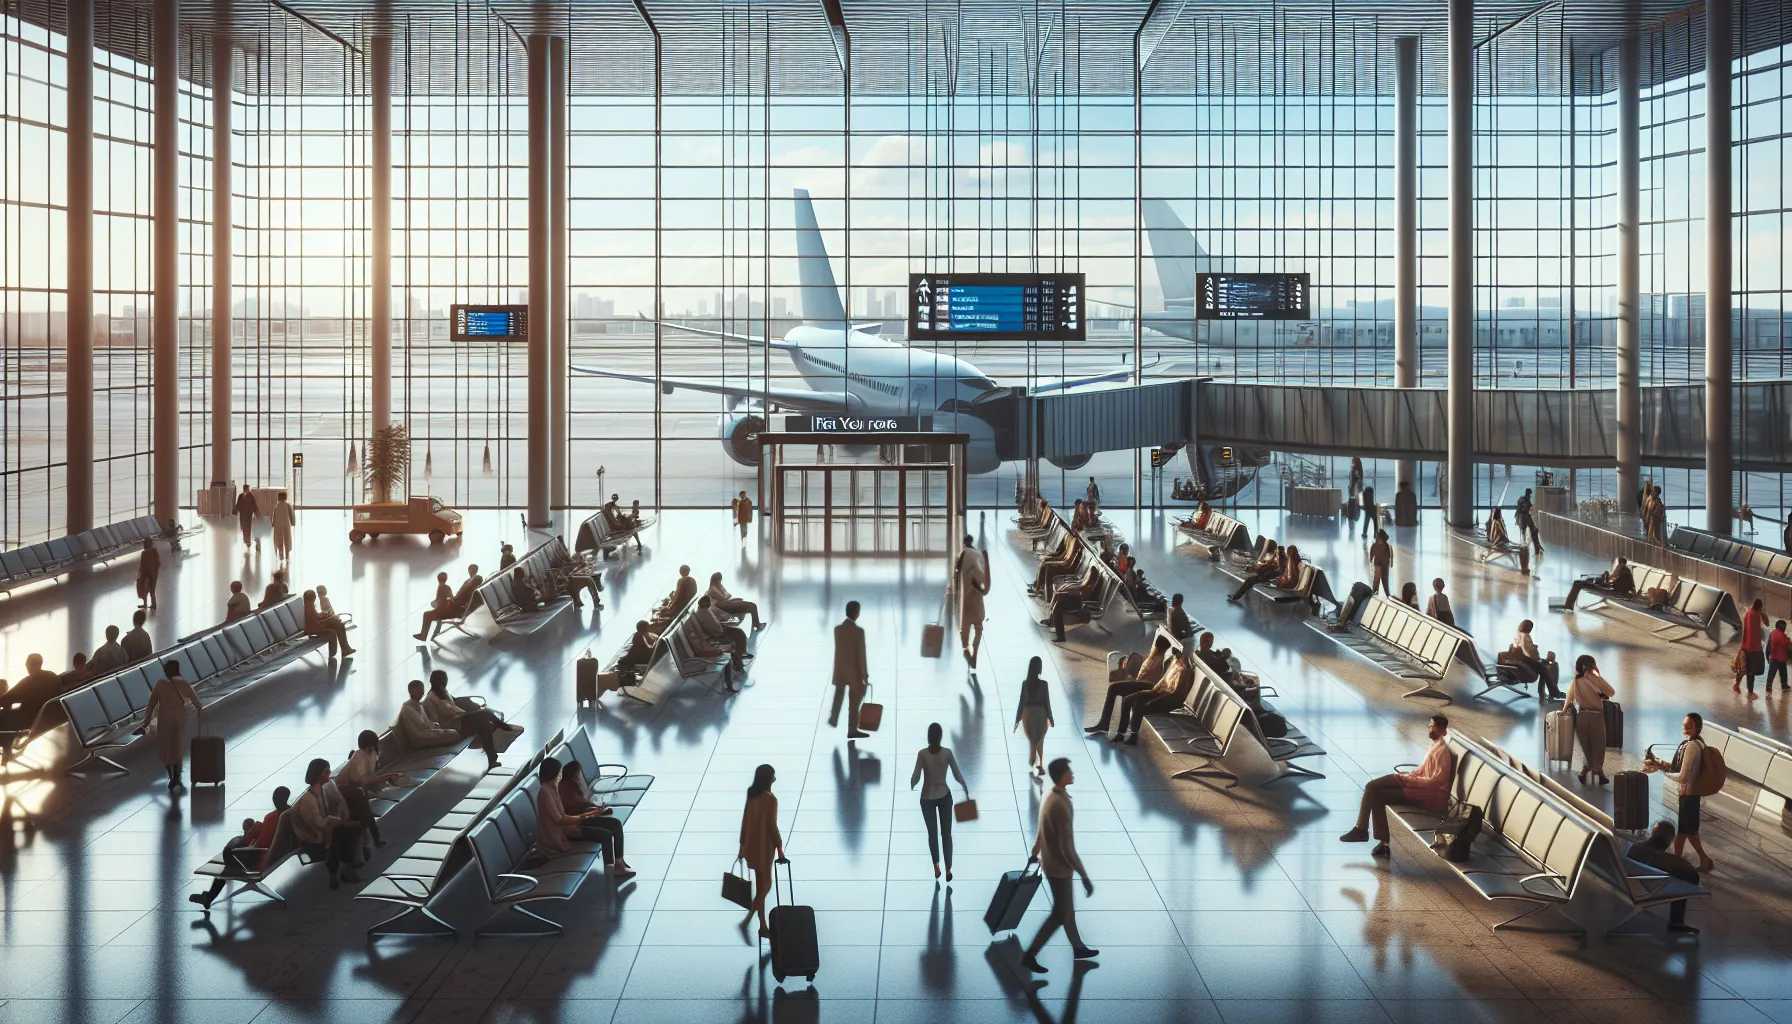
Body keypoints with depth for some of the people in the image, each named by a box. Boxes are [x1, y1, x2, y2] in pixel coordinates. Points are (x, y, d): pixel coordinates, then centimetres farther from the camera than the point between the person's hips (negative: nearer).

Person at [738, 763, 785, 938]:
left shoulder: (752, 796, 4)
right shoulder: (770, 799, -18)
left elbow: (745, 822, 8)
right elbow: (772, 826, -16)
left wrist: (742, 845, 16)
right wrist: (780, 848, -7)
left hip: (751, 846, 7)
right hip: (763, 847, -7)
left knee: (761, 886, 14)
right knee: (764, 886, 3)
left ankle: (763, 927, 19)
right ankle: (748, 918, -6)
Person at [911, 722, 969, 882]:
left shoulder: (922, 753, -16)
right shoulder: (947, 752, -14)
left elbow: (915, 777, -13)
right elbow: (957, 775, -8)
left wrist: (911, 786, 11)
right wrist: (966, 790, 9)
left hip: (927, 798, -1)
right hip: (944, 796, 1)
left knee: (932, 832, 18)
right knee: (946, 833, 12)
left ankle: (936, 864, 6)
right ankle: (948, 869, 12)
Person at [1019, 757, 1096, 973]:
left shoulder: (1050, 797, -1)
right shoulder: (1061, 806, -31)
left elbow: (1041, 830, 15)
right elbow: (1067, 849, -29)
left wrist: (1035, 854, 29)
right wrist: (1085, 877, -23)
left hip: (1050, 864, 9)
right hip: (1059, 868, -9)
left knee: (1067, 909, 23)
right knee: (1060, 915, 3)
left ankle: (1078, 947, 40)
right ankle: (1029, 955, 8)